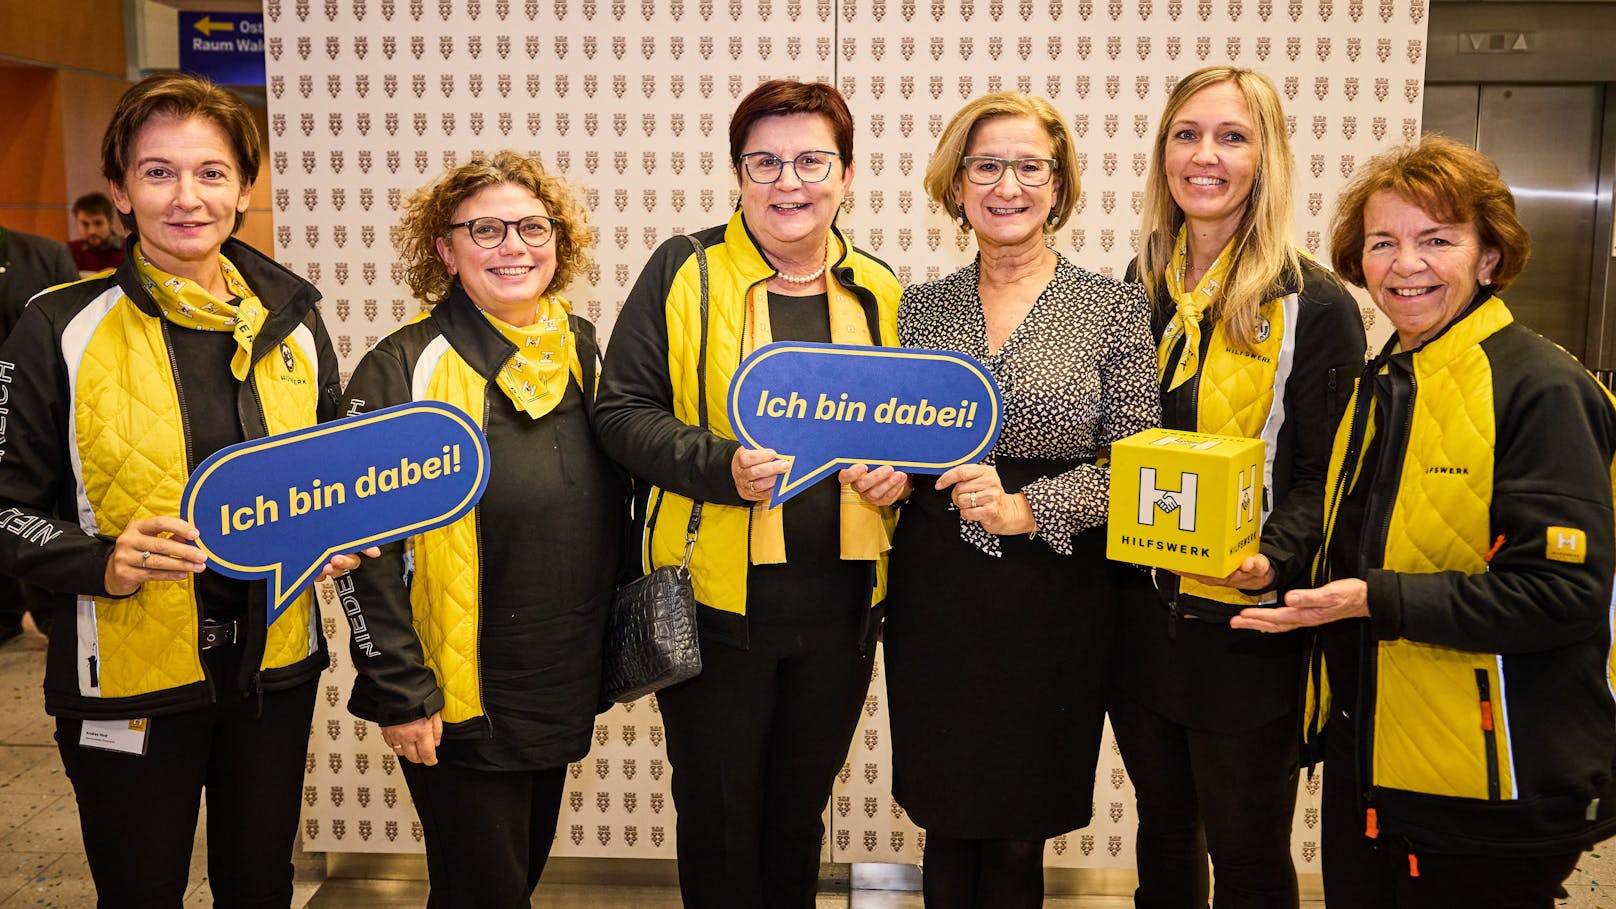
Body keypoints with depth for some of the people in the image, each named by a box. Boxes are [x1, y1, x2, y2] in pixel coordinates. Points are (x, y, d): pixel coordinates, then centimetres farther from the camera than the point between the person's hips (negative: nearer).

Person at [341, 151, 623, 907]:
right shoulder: (403, 370, -14)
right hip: (461, 703, -6)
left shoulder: (580, 348, 4)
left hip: (564, 693, 6)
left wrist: (612, 647, 13)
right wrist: (400, 694, -15)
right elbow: (367, 549, -14)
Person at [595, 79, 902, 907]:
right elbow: (623, 411, -6)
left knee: (800, 815, 19)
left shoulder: (879, 293, 7)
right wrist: (722, 466, -21)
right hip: (715, 599, -3)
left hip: (840, 602, 3)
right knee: (719, 821, 11)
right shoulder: (684, 272, -4)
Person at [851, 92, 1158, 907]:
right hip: (935, 595, 3)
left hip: (1054, 600, -2)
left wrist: (1028, 509, -16)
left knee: (1019, 838, 8)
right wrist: (886, 474, -7)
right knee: (947, 825, 12)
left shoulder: (1113, 306, -2)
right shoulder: (922, 306, 7)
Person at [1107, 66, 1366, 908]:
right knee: (1163, 830, 22)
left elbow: (1326, 473, -10)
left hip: (1244, 625, -5)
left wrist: (1272, 556, -25)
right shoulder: (1140, 290, 7)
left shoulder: (1315, 305, -10)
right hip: (1139, 614, 5)